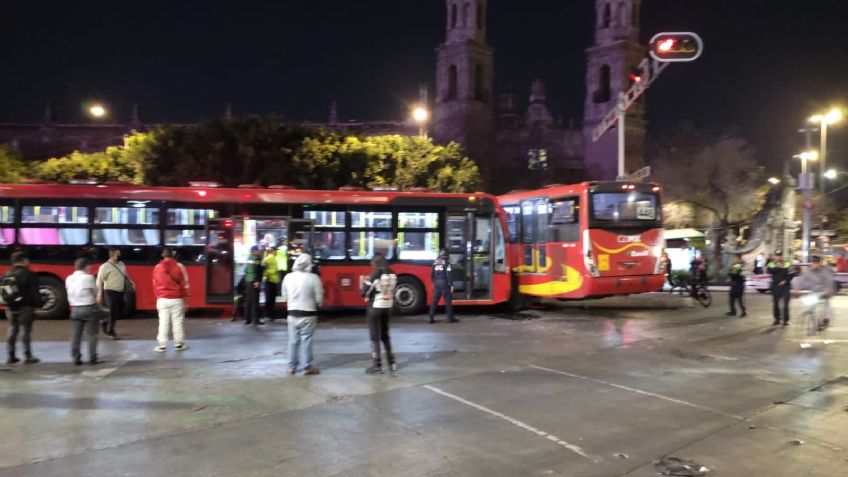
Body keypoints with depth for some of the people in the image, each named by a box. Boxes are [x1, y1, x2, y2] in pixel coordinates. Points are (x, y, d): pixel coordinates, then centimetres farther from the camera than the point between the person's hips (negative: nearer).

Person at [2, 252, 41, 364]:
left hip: (11, 307, 6)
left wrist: (7, 303, 18)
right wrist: (38, 304, -7)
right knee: (25, 330, -3)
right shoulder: (28, 274, -11)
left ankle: (11, 356, 15)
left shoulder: (7, 275, 9)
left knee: (12, 330, 13)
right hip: (25, 307, -6)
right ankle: (28, 356, -2)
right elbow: (34, 292, -14)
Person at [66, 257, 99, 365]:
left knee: (76, 335, 9)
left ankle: (76, 358, 10)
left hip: (75, 309, 5)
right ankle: (92, 358, 6)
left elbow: (70, 293, 8)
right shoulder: (88, 277, -13)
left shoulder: (69, 279, 3)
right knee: (91, 334, 4)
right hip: (89, 308, -5)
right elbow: (95, 292, -3)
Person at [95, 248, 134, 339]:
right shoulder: (105, 266, -9)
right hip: (111, 292, -6)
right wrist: (99, 295, -14)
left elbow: (125, 276, 22)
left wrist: (131, 283, 4)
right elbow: (99, 281, -9)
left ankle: (106, 324, 33)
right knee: (113, 313, -1)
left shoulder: (121, 264, 11)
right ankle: (110, 331, 17)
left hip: (120, 292, 6)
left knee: (120, 313, 10)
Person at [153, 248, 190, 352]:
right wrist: (185, 301, 5)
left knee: (163, 322, 4)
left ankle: (162, 345, 5)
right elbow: (184, 285, -2)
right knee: (177, 321, 5)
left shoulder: (157, 267, 2)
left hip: (162, 299, 1)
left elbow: (155, 285, 7)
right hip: (176, 299, -1)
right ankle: (179, 344, 10)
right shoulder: (179, 267, -3)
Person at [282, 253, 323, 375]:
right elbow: (319, 298, -8)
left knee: (293, 340, 13)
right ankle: (307, 367, 10)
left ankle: (292, 366, 19)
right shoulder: (313, 278, -13)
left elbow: (285, 297, 7)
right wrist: (317, 305, 12)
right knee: (306, 340, 4)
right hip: (308, 314, -3)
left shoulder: (288, 277, -2)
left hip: (292, 313, 4)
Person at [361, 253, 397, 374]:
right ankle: (392, 362, 23)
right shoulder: (393, 275, 1)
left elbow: (364, 293, -15)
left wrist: (365, 283, 5)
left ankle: (377, 366, 5)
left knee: (375, 337, 2)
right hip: (388, 307, 6)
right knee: (385, 335, 20)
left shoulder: (375, 276, -17)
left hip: (375, 308, -6)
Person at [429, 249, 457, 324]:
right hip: (444, 283, -6)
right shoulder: (446, 262, -7)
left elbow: (432, 274, 14)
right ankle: (450, 318, 5)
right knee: (448, 301, 2)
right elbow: (449, 274, -14)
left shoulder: (435, 262, 11)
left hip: (436, 283, 6)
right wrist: (451, 285, -12)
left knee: (434, 301, 7)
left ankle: (431, 318, 6)